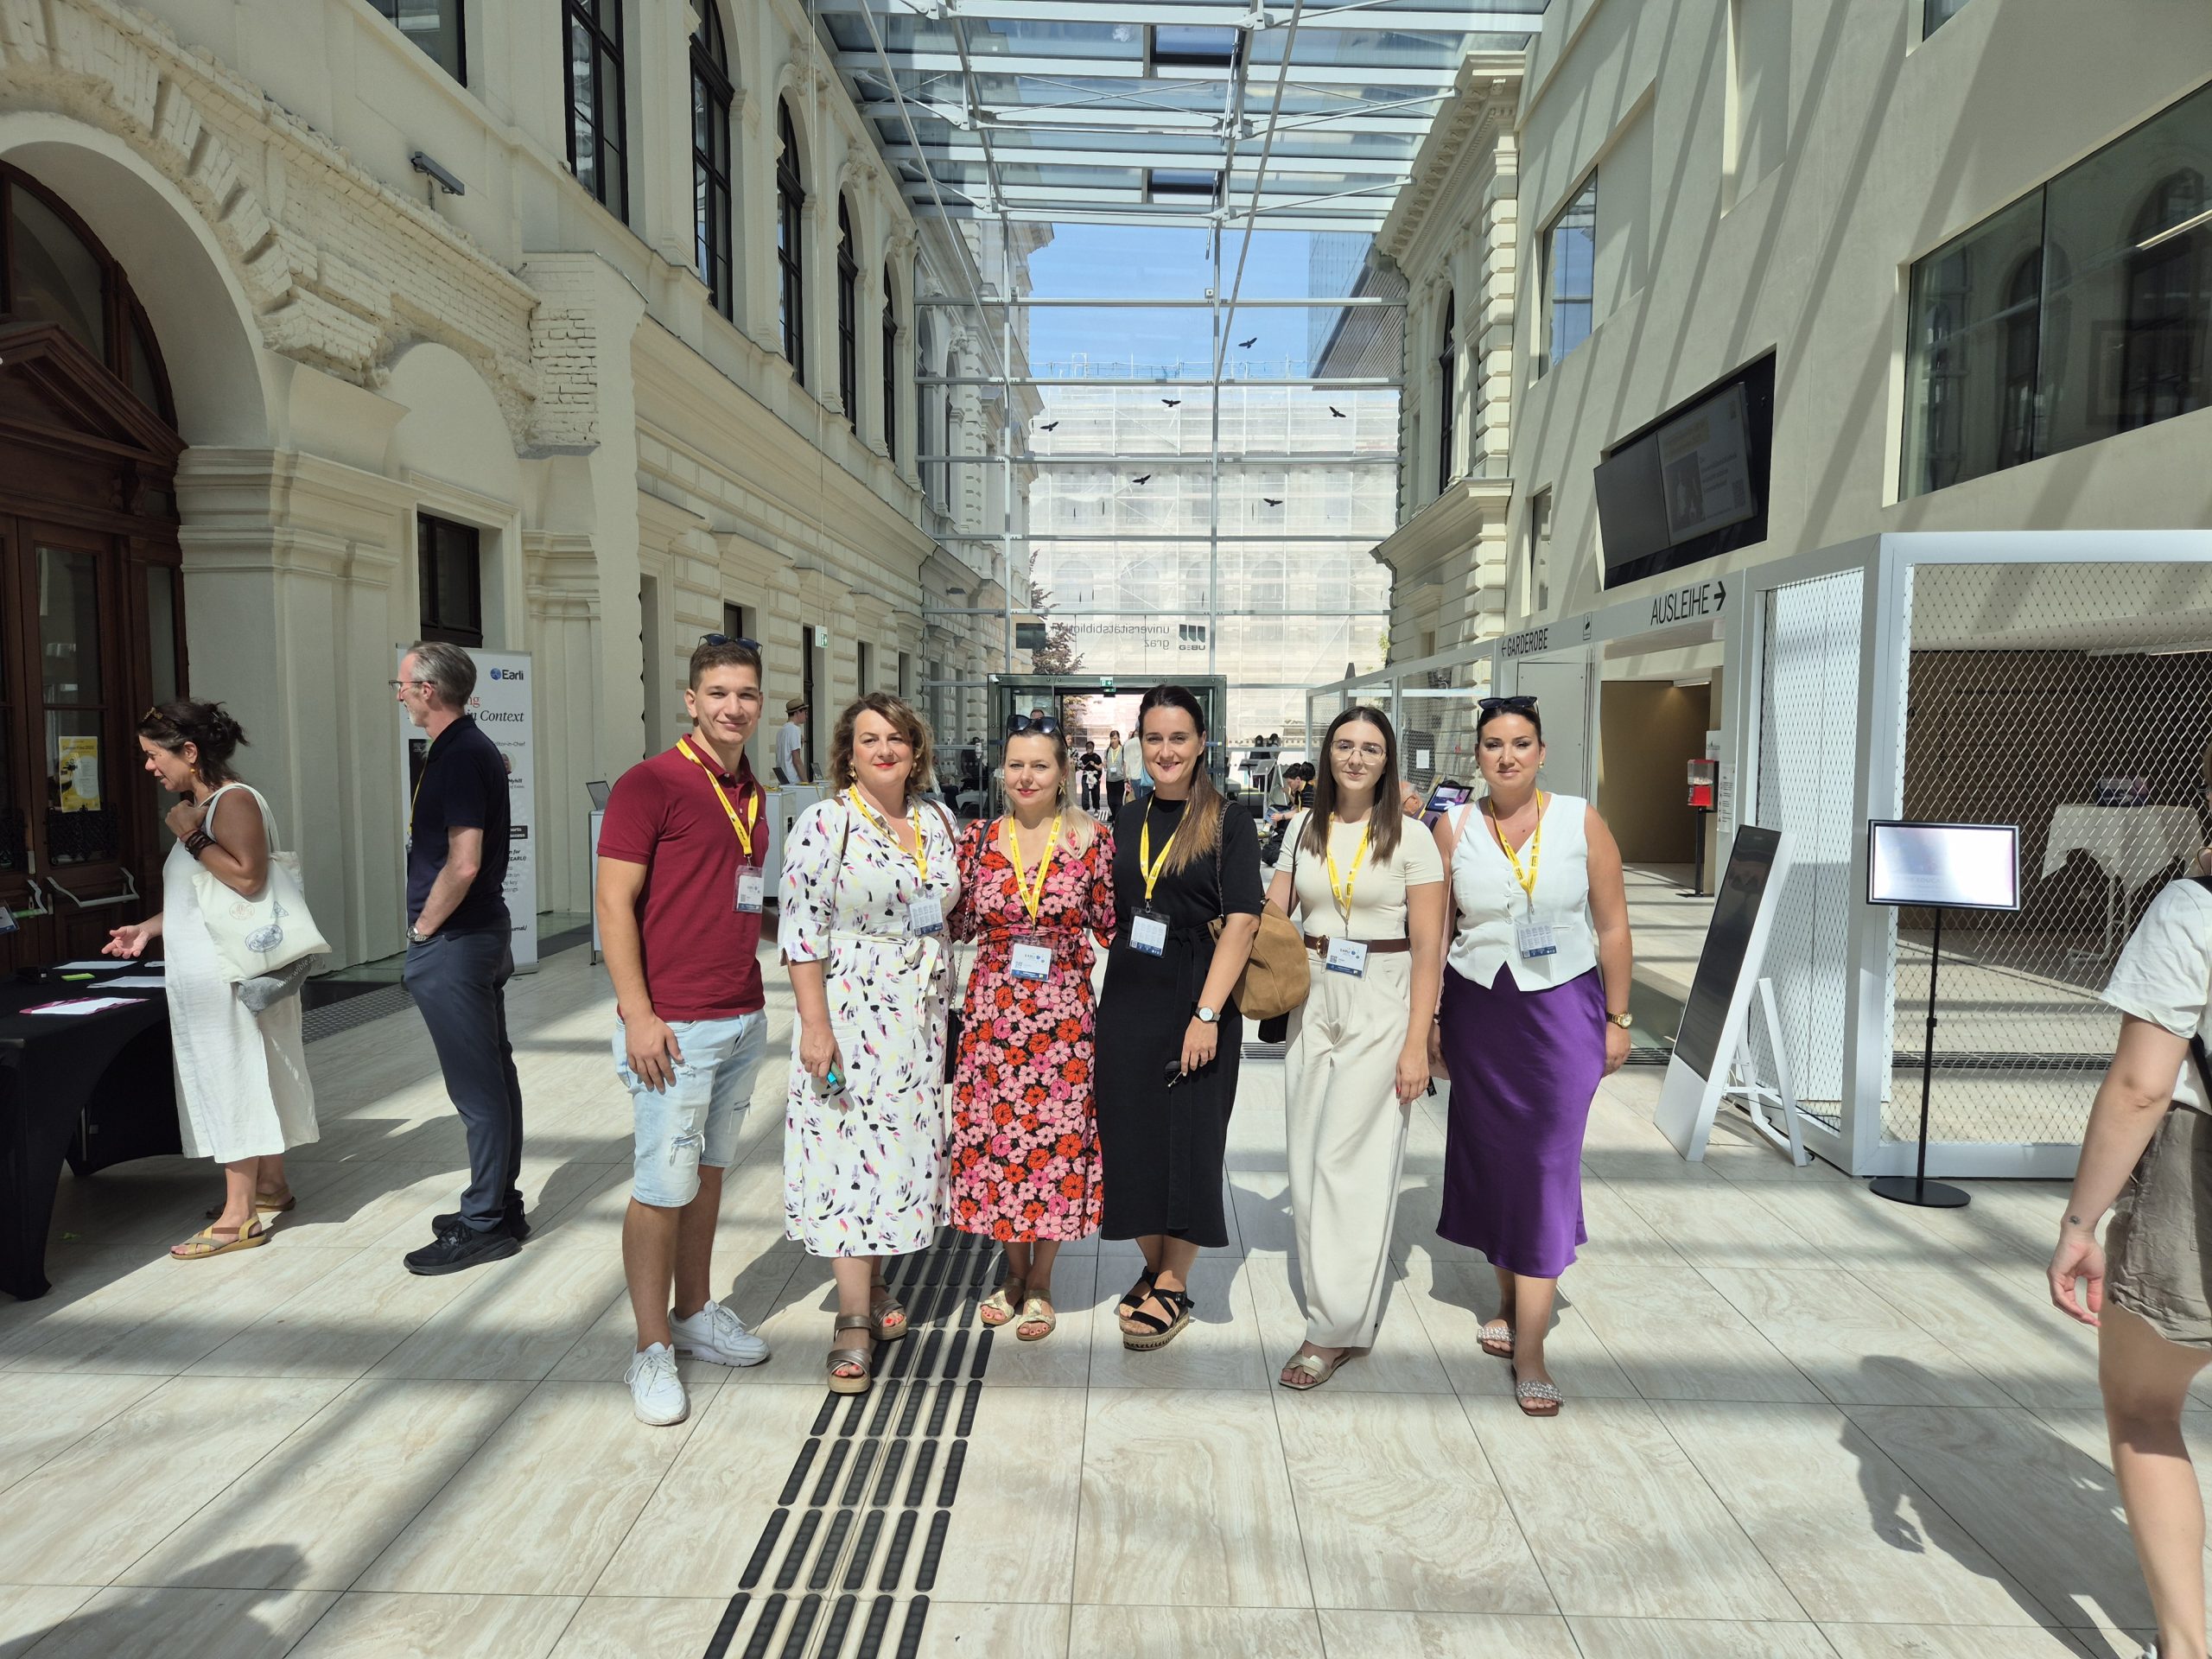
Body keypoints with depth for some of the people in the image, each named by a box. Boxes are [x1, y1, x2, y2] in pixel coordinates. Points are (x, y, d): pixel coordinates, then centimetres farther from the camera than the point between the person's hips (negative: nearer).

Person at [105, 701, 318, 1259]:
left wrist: (191, 837, -18)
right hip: (205, 974, 9)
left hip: (228, 974, -9)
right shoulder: (202, 805, 14)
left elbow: (249, 877, -25)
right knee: (248, 1078, 15)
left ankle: (239, 1216, -1)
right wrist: (149, 928, 15)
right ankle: (270, 1185, 26)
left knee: (233, 1081, -6)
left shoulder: (234, 800, -14)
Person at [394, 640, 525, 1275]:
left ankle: (484, 1225, 8)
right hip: (482, 932, 10)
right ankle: (500, 1206, 25)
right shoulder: (474, 748, 13)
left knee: (477, 1086, -2)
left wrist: (423, 927, -11)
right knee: (493, 1075, 15)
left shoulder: (459, 757, -18)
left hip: (453, 942, -10)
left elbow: (462, 865, -25)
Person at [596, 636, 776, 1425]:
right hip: (675, 1028, -7)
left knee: (710, 1172, 17)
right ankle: (652, 1350, 15)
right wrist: (637, 1013, -18)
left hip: (745, 1020, 7)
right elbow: (613, 902, -13)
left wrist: (755, 1002, 15)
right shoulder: (650, 783, -10)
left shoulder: (754, 795, 12)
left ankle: (696, 1311, 32)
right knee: (662, 1188, 1)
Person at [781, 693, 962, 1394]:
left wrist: (947, 1007, 13)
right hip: (850, 1013, -5)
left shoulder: (937, 823, 7)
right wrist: (815, 1024, -17)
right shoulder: (823, 824, -9)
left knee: (902, 1144, 12)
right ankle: (854, 1319, 6)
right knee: (850, 1151, -3)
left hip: (921, 1016, 6)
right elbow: (802, 930, -12)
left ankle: (873, 1282, 30)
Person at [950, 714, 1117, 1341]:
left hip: (1063, 1013, -2)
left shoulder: (1092, 840, -2)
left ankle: (1039, 1283, 26)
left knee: (1058, 1142, 6)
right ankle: (1014, 1270, 32)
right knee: (996, 1137, 9)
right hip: (992, 1011, 2)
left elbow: (1111, 923, 3)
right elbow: (958, 924, 8)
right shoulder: (978, 839, 3)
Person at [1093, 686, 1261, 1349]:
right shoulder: (1127, 820, 9)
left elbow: (1241, 921, -12)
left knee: (1186, 1136, 3)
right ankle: (1154, 1266, 29)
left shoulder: (1227, 823, -6)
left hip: (1195, 1001, -4)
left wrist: (1207, 1014, -20)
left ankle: (1174, 1285, 19)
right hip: (1127, 999, 5)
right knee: (1131, 1133, 9)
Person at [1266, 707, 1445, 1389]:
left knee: (1349, 1161, -4)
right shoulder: (1303, 827, 8)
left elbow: (1428, 947, -6)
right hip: (1313, 1004, 5)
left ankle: (1335, 1325, 7)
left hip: (1380, 1009, -4)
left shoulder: (1410, 838, -5)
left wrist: (1416, 1044, -11)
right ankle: (1329, 1293, 25)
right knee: (1307, 1159, 8)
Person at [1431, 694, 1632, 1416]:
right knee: (1491, 1155, 11)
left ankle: (1529, 1349, 3)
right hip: (1478, 1006, 2)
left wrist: (1616, 1018, 2)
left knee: (1547, 1163, -3)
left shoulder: (1581, 822, -4)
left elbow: (1612, 926, 2)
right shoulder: (1454, 829, -1)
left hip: (1563, 1006, -2)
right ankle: (1509, 1296, 33)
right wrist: (1431, 1020, 4)